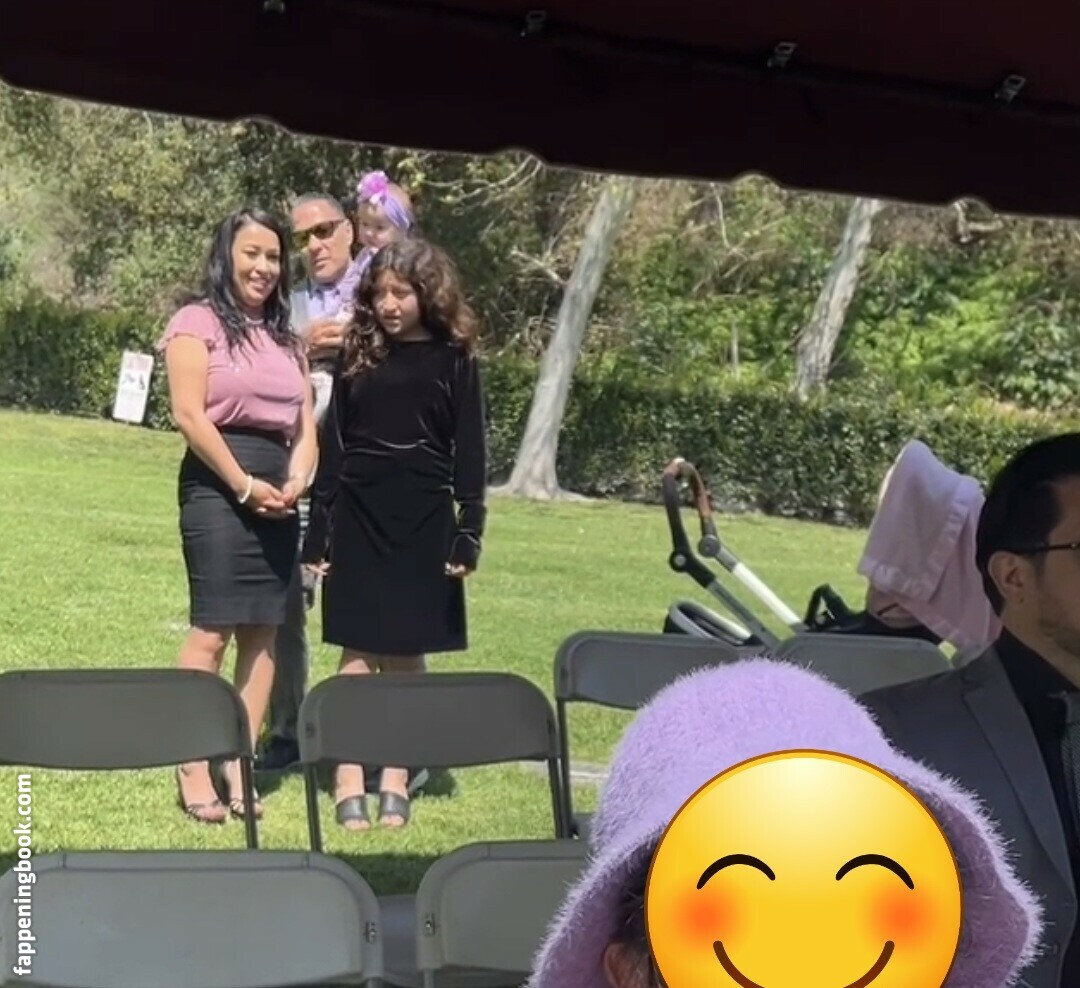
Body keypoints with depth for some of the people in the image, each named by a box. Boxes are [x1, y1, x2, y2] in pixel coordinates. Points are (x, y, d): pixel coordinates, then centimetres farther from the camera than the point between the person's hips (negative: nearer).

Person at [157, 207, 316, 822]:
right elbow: (189, 415, -10)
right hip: (217, 486, -6)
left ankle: (240, 766, 7)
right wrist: (244, 484, -12)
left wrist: (295, 481, -3)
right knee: (213, 630, -11)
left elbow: (305, 423, 16)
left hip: (277, 494, 6)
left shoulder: (287, 338, 20)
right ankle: (194, 768, -7)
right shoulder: (198, 322, 0)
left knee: (264, 632, 3)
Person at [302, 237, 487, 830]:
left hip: (424, 524, -1)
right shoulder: (356, 355, 4)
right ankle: (348, 784, 5)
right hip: (359, 519, 1)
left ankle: (396, 781, 15)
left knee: (406, 655, 6)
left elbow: (469, 452, 0)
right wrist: (319, 532, 2)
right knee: (359, 653, 2)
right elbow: (334, 446, 5)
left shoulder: (454, 360, 1)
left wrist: (469, 532, -6)